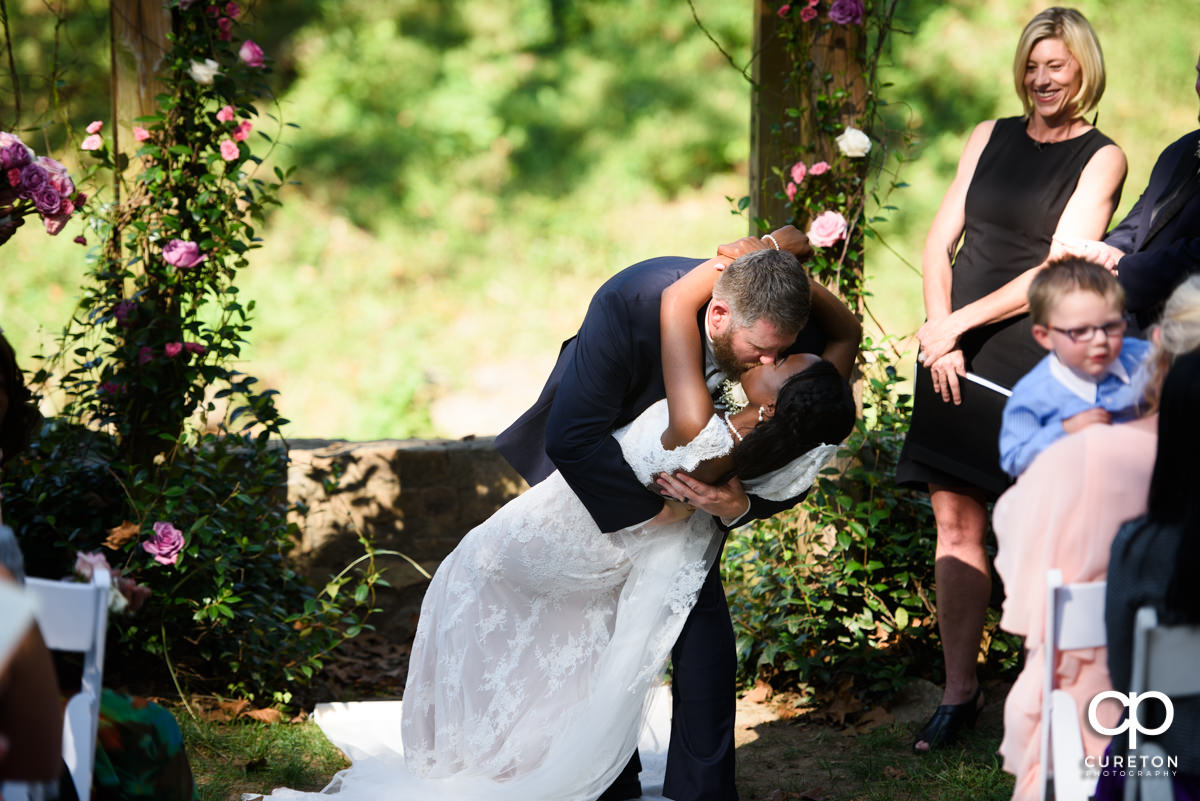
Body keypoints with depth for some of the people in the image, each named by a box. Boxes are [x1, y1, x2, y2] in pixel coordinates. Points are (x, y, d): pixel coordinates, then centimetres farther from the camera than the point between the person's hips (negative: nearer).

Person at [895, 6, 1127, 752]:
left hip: (1032, 355, -4)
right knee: (956, 517, 2)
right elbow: (940, 241, 11)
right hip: (955, 353, 4)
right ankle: (959, 691, 7)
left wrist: (959, 321, -10)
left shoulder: (1101, 158, 1)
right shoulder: (990, 138, 15)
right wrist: (940, 333, -4)